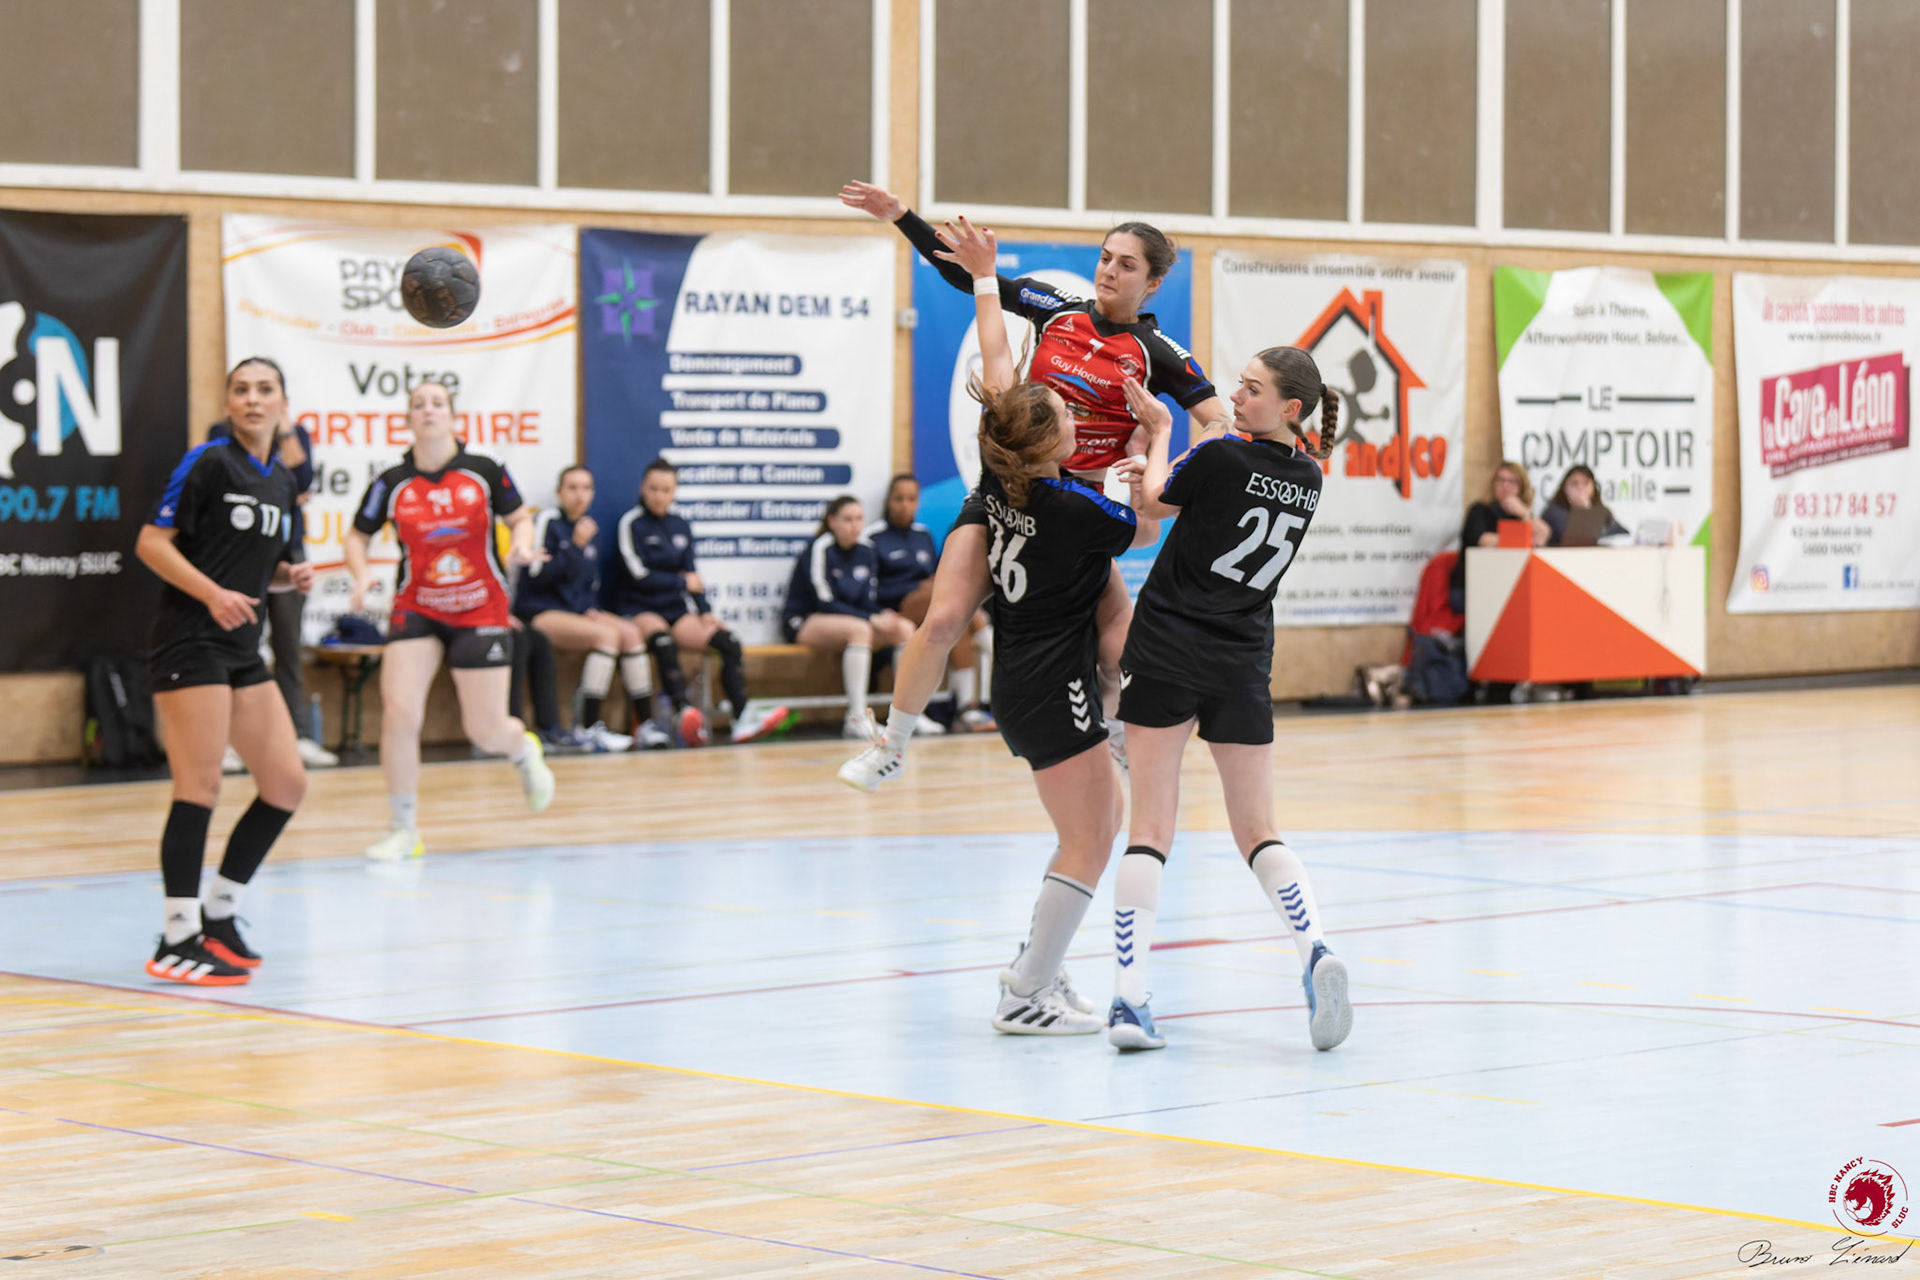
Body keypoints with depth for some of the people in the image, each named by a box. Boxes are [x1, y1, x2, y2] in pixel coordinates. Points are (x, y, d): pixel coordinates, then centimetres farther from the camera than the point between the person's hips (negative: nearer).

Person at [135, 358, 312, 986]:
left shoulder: (282, 480, 14)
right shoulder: (208, 462, -7)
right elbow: (151, 543, -11)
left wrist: (292, 575, 3)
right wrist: (214, 593, -22)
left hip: (242, 647, 8)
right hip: (189, 643, -8)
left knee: (287, 782, 5)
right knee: (200, 786, -12)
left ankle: (218, 915, 17)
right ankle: (178, 940, -9)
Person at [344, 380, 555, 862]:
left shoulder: (484, 471, -5)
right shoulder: (392, 483, -3)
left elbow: (521, 518, 7)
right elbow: (358, 535, 10)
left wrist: (523, 543, -15)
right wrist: (362, 576, -8)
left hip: (480, 611, -1)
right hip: (416, 610, 1)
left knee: (486, 730, 2)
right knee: (398, 712, -16)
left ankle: (525, 750, 42)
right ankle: (405, 830, 0)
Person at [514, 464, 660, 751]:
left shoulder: (589, 528, 15)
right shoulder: (548, 521, -7)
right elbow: (537, 576, -15)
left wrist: (592, 608, 5)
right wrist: (576, 546, -19)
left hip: (578, 610, 7)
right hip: (539, 612, -7)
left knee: (630, 632, -17)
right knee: (607, 634, -28)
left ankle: (645, 724, -17)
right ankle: (588, 729, -29)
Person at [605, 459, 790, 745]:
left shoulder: (681, 527, 16)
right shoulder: (631, 524, -2)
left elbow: (692, 572, 17)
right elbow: (638, 575, -8)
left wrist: (704, 611, 1)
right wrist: (682, 582, 1)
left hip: (677, 612, 6)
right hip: (638, 610, -6)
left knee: (729, 641, -18)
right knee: (663, 641, -40)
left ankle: (742, 719, -30)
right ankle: (684, 713, -58)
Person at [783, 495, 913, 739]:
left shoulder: (865, 551, 8)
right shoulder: (819, 548, -13)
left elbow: (870, 600, 9)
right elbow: (824, 602, -18)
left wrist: (883, 616, -15)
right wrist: (872, 619, -23)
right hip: (803, 623, -7)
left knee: (905, 628, -14)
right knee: (860, 629, -36)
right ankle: (856, 717, -41)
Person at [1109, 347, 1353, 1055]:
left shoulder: (1220, 457, -13)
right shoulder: (1308, 478, 5)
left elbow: (1152, 502, 5)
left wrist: (1159, 427, 17)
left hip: (1167, 646, -4)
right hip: (1242, 663, 4)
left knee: (1150, 830, -1)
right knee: (1258, 832, 11)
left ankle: (1128, 997, -8)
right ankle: (1316, 951, -14)